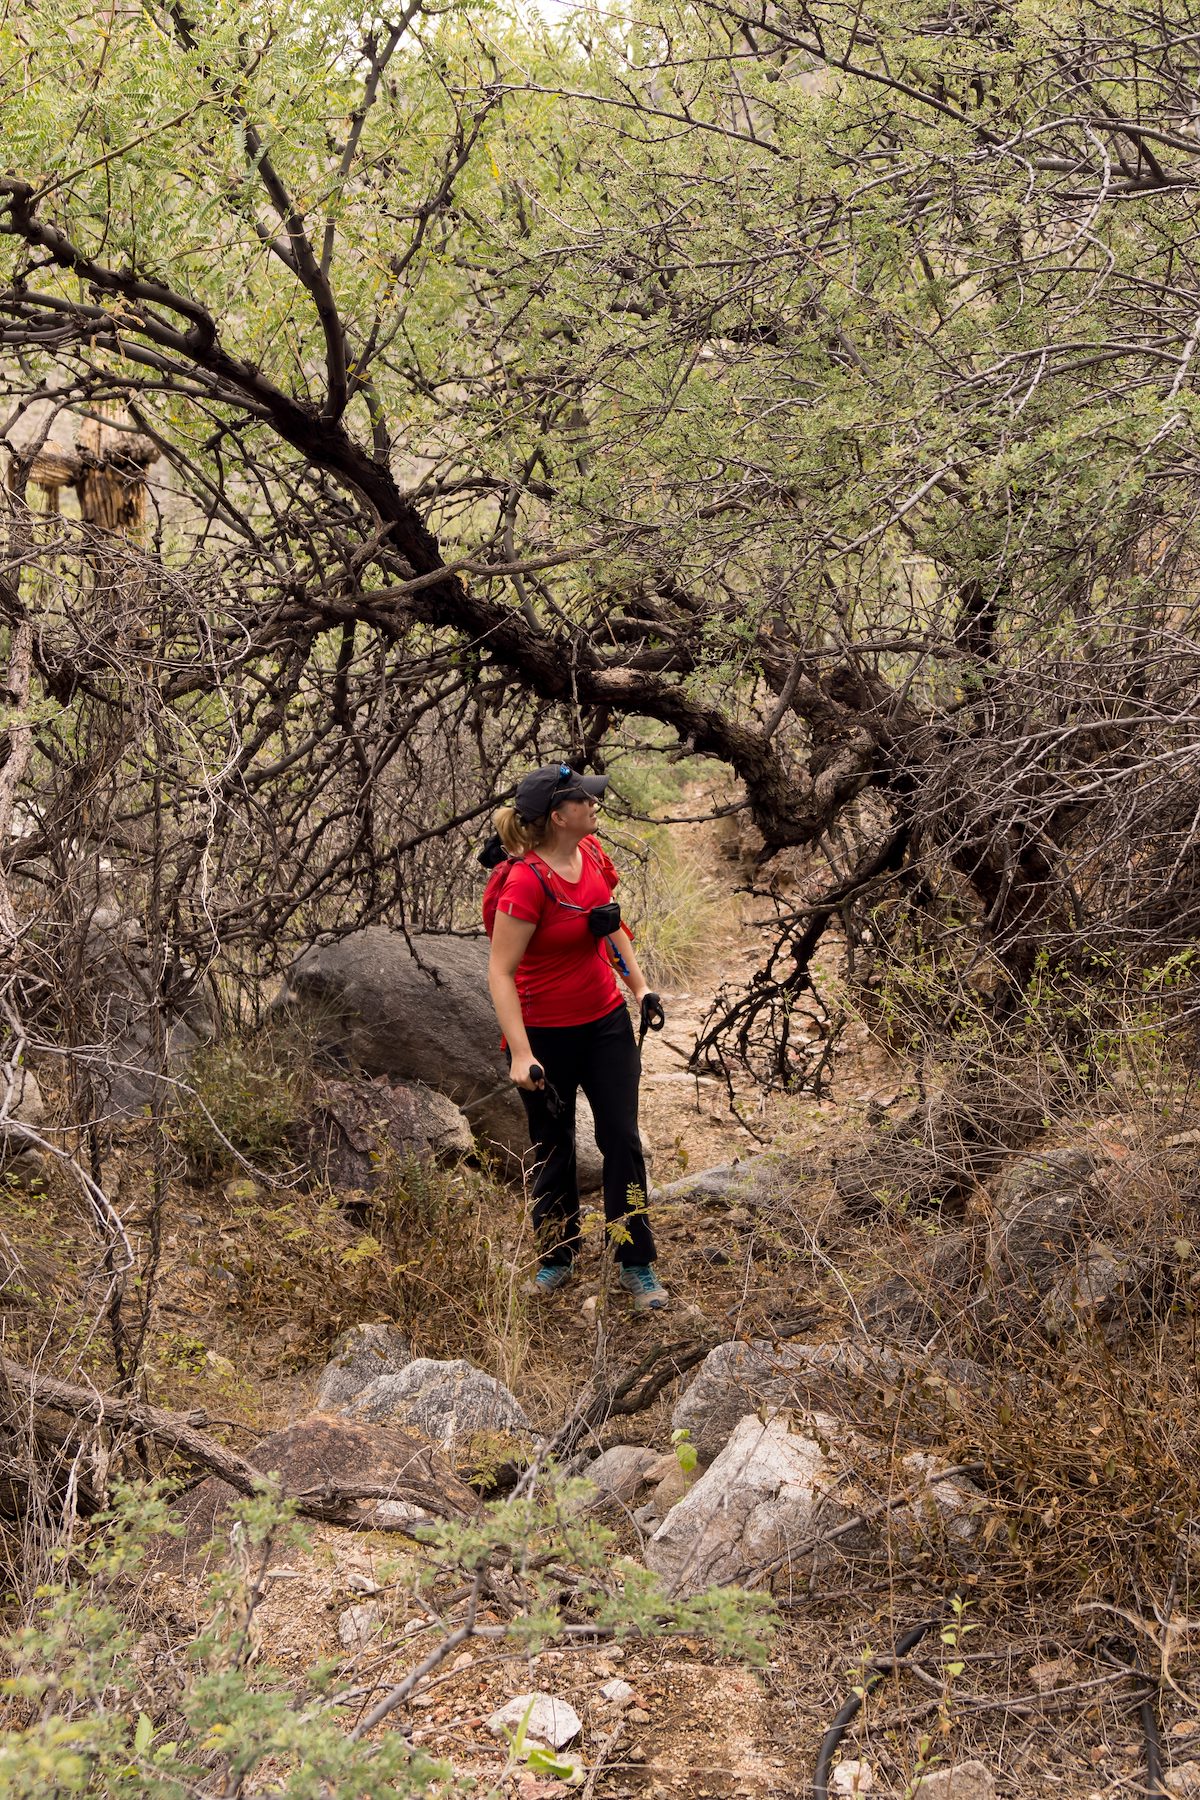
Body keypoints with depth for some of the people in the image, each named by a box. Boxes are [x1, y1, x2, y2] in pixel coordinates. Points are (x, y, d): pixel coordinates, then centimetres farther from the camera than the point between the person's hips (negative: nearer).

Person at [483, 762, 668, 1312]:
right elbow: (500, 973, -24)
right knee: (553, 1149, 10)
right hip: (547, 1034, -5)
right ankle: (556, 1260, 30)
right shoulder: (526, 883, -25)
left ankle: (637, 1267, 12)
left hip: (606, 1022, 5)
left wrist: (639, 985, 12)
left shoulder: (591, 852, -4)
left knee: (622, 1138, 3)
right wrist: (521, 1056, -28)